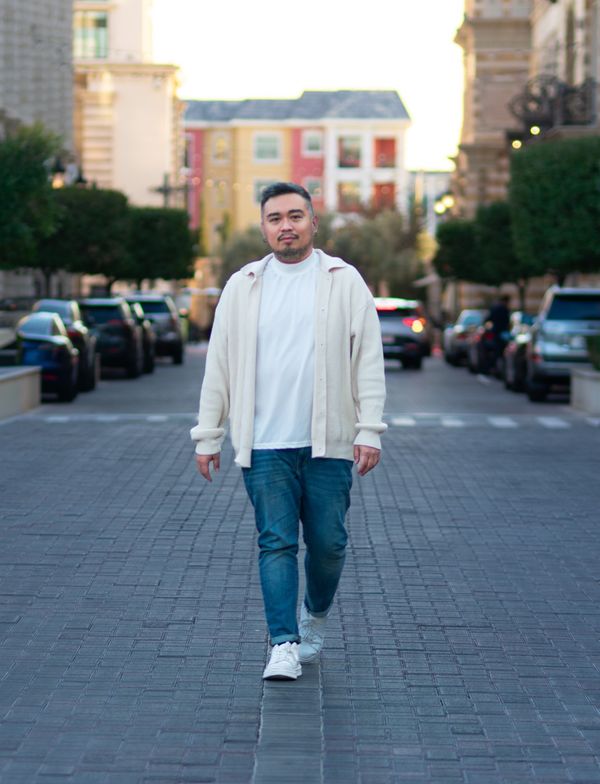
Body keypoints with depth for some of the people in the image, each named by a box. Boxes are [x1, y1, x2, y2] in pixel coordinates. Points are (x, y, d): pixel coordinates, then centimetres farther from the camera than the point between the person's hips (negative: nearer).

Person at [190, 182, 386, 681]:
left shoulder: (344, 281, 4)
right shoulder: (243, 287, 9)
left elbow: (369, 359, 1)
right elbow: (219, 364, 10)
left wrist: (370, 430, -7)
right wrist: (208, 435, 7)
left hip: (329, 443, 0)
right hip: (265, 446, 1)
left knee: (328, 543, 5)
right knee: (276, 542, -4)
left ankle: (316, 617, 31)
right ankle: (284, 645, -3)